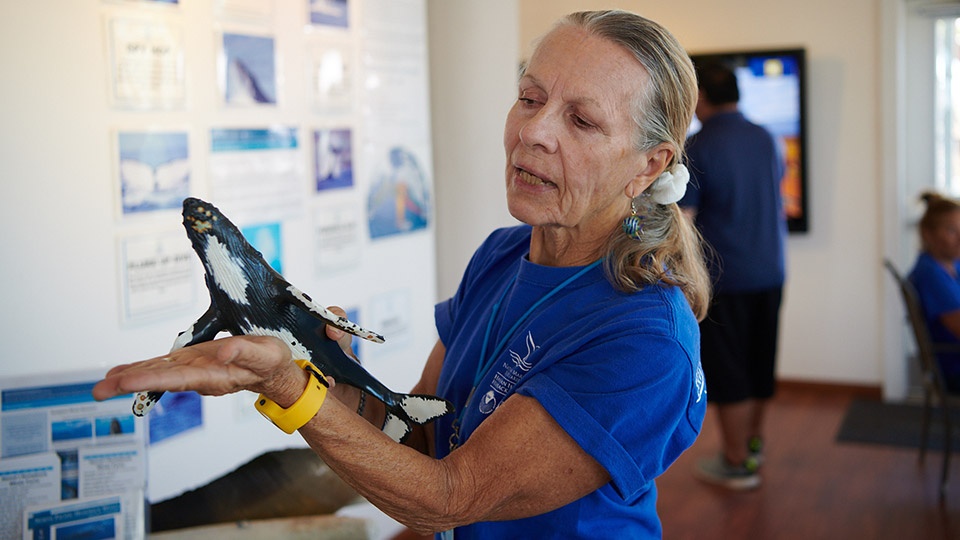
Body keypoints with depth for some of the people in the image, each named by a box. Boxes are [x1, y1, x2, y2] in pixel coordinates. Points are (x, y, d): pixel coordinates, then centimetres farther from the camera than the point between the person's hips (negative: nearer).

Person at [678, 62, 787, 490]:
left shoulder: (695, 149, -15)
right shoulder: (766, 139, 5)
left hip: (724, 278, -6)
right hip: (770, 273, 7)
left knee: (727, 372, 4)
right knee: (759, 362, 18)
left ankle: (737, 463, 14)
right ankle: (753, 442, 35)